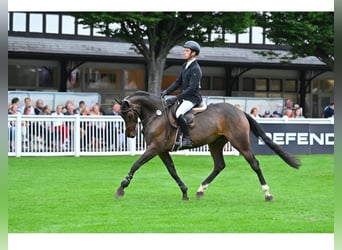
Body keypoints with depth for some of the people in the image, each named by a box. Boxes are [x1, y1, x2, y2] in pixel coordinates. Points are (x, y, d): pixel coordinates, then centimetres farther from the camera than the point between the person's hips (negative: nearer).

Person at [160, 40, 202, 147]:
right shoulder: (185, 65, 12)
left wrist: (176, 98, -25)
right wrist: (166, 91, 4)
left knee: (179, 113, -31)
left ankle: (187, 138, -22)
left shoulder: (196, 69, -17)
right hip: (184, 96, 10)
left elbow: (191, 88, -22)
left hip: (192, 98, -10)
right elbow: (178, 82, 17)